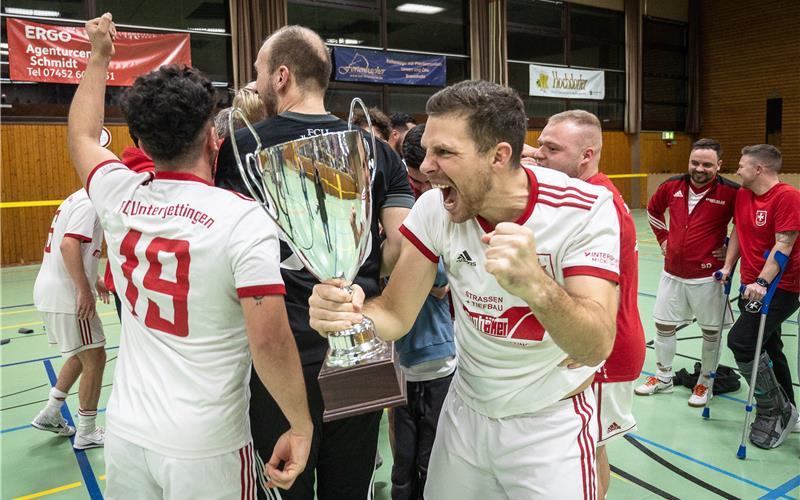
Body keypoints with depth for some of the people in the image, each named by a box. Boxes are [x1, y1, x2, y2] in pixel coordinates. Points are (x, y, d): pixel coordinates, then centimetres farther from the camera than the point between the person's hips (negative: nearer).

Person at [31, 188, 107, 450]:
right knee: (95, 359, 1)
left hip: (50, 292, 10)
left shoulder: (78, 199, 15)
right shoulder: (89, 204, -16)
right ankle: (87, 433, 12)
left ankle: (50, 414, 31)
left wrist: (93, 280, 28)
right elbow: (69, 245, -28)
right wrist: (85, 290, -28)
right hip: (66, 297, -10)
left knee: (82, 355, 22)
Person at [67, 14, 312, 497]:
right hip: (204, 449, -4)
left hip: (125, 434, 5)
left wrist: (99, 57, 28)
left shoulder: (120, 198, -4)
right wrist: (301, 425, -11)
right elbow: (269, 341, -24)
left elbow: (82, 135, 18)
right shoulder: (243, 219, -20)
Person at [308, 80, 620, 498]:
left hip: (552, 423, -3)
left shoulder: (585, 209, -21)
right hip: (466, 412, 3)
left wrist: (535, 286, -50)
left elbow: (596, 347, -29)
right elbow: (395, 315, -11)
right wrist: (349, 313, -34)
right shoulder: (436, 208, -12)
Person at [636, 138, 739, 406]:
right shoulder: (672, 186, -1)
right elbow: (653, 209, 18)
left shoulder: (731, 192, -15)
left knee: (711, 332, 9)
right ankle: (663, 378, 31)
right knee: (663, 326, 12)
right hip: (672, 273, 4)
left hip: (707, 277, -4)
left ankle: (705, 383, 29)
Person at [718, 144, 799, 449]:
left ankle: (775, 410, 1)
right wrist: (728, 266, 8)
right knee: (768, 349, 17)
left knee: (741, 341, -18)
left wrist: (763, 282, -28)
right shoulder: (743, 195, 9)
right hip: (752, 286, 8)